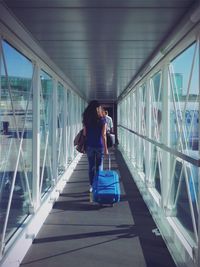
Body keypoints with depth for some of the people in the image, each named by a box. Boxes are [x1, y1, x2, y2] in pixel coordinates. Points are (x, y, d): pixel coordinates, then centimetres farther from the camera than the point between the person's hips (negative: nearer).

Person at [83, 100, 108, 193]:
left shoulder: (86, 120, -3)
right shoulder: (102, 120, -9)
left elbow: (84, 134, 0)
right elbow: (103, 135, -10)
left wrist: (84, 145, 12)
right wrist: (106, 148, -5)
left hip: (89, 146, 2)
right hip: (99, 146, -2)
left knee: (91, 167, 12)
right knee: (99, 167, 10)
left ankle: (91, 186, 17)